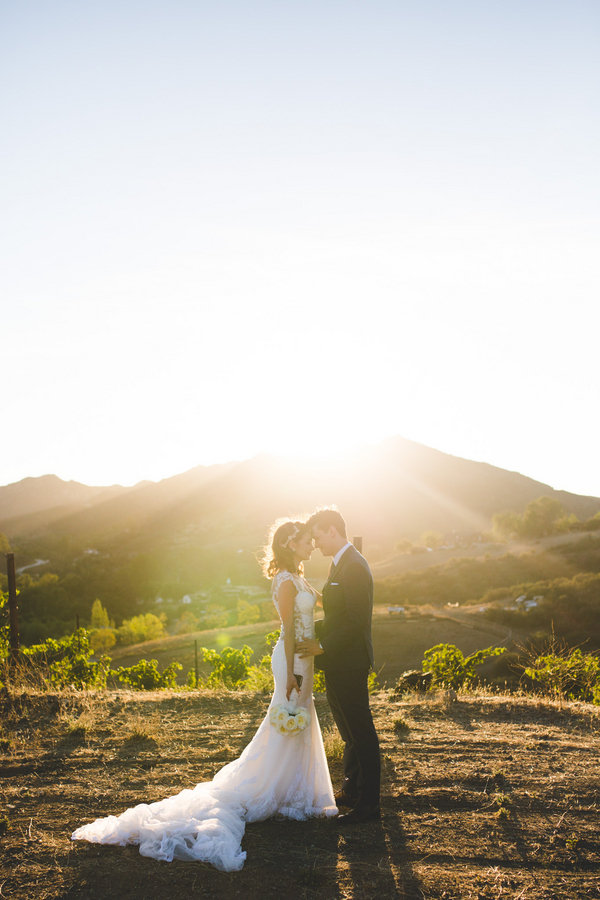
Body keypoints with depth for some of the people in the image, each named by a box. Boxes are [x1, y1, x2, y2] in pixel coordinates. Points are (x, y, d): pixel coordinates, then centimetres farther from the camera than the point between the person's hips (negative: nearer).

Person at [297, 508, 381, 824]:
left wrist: (322, 647, -18)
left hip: (349, 664, -10)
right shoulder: (341, 564, 13)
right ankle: (352, 790, 34)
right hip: (338, 663, 10)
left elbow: (357, 621, -24)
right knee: (349, 731, 20)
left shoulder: (354, 567, -19)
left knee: (361, 733, 0)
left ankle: (369, 804, 9)